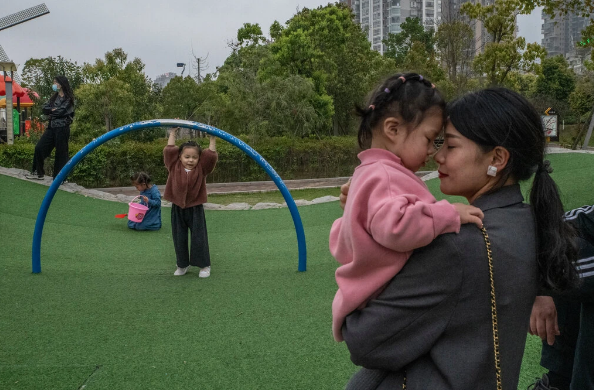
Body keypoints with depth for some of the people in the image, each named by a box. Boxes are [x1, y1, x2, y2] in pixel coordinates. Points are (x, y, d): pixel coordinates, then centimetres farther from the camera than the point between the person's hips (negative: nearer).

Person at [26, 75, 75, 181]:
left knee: (61, 152, -2)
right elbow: (45, 109, 8)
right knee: (39, 147, 3)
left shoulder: (68, 99, -5)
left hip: (62, 128, -7)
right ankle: (38, 173, 14)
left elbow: (61, 112, -16)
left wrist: (51, 112, -1)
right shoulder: (54, 97, 17)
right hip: (51, 127, 7)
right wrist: (53, 110, -9)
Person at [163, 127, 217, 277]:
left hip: (195, 208, -2)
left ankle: (204, 265, 13)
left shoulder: (201, 169, -5)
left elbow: (211, 156, -13)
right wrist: (173, 133, -2)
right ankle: (182, 265, 25)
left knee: (199, 238, 2)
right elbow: (168, 151, -6)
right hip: (177, 208, 2)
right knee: (179, 238, 11)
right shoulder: (175, 167, -3)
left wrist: (212, 139, -13)